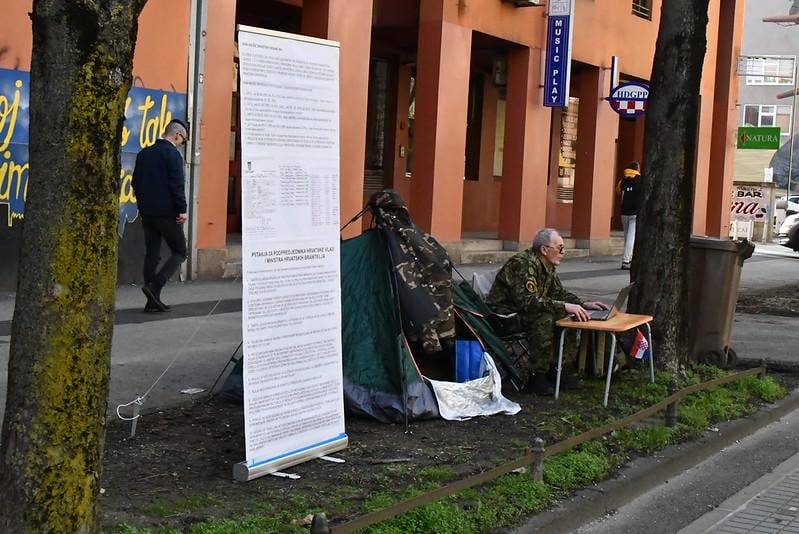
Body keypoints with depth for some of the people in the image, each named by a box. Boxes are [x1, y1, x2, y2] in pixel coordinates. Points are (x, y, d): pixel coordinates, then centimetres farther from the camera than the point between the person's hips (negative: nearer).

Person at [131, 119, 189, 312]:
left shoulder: (144, 153, 12)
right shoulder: (172, 154, -11)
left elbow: (136, 182, 16)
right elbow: (177, 185, -16)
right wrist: (182, 210, -12)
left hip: (147, 213, 7)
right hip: (167, 213, -7)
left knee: (151, 255, 9)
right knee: (179, 252, 4)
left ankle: (153, 301, 10)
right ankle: (154, 286, -12)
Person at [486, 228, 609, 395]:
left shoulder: (547, 266, 7)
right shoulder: (525, 264, -24)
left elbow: (559, 293, 16)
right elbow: (527, 301, -35)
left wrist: (584, 305, -1)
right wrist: (564, 306, -36)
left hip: (522, 312, 10)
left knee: (567, 316, -7)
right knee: (544, 318, -32)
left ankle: (551, 367, -1)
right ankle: (538, 374, -22)